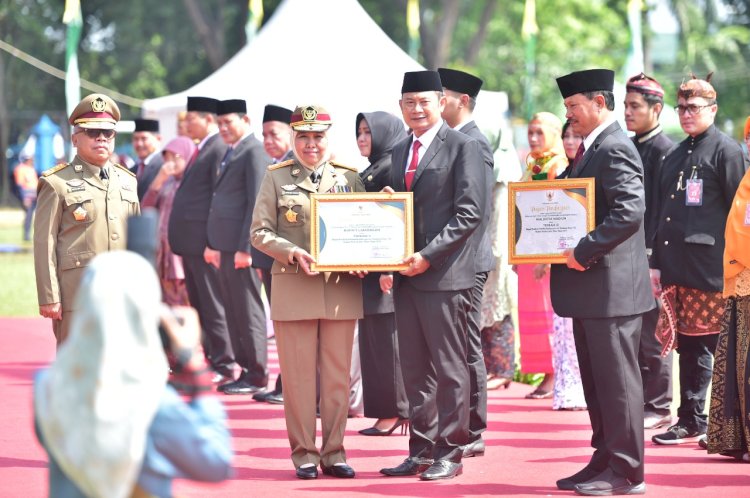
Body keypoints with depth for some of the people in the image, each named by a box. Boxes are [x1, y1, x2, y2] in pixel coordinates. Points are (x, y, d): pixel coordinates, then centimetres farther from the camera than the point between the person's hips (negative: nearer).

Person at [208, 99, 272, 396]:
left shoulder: (254, 152, -10)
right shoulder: (230, 154, 19)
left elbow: (256, 203, -16)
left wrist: (245, 248, -19)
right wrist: (213, 244, 17)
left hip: (241, 248, -10)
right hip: (225, 247, 10)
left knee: (248, 312, -4)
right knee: (233, 312, 11)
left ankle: (257, 375, 1)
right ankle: (246, 369, 17)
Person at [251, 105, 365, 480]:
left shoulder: (349, 177, 11)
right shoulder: (276, 178, 6)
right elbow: (260, 232, 1)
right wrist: (292, 253, -15)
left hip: (341, 289, 2)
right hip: (294, 289, -2)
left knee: (337, 375, 5)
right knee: (299, 375, 0)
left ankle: (333, 452, 12)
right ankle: (304, 454, 7)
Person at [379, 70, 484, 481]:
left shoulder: (462, 147, -5)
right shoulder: (399, 153, 17)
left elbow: (470, 212, -12)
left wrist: (429, 255, -16)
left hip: (445, 276, -7)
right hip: (406, 276, 7)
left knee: (449, 368, -1)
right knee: (415, 369, 10)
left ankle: (449, 453, 5)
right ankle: (421, 450, 16)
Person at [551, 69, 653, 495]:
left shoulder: (615, 149, -15)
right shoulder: (592, 148, 17)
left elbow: (629, 212, -24)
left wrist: (583, 252, -22)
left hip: (611, 287, -10)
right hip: (589, 287, 10)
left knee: (617, 380, -5)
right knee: (596, 382, 15)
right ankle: (604, 461, 22)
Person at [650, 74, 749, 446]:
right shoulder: (675, 157, 17)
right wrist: (656, 264, 14)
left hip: (712, 271, -7)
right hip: (677, 268, 7)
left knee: (720, 347, -3)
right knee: (688, 345, 10)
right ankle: (691, 423, 15)